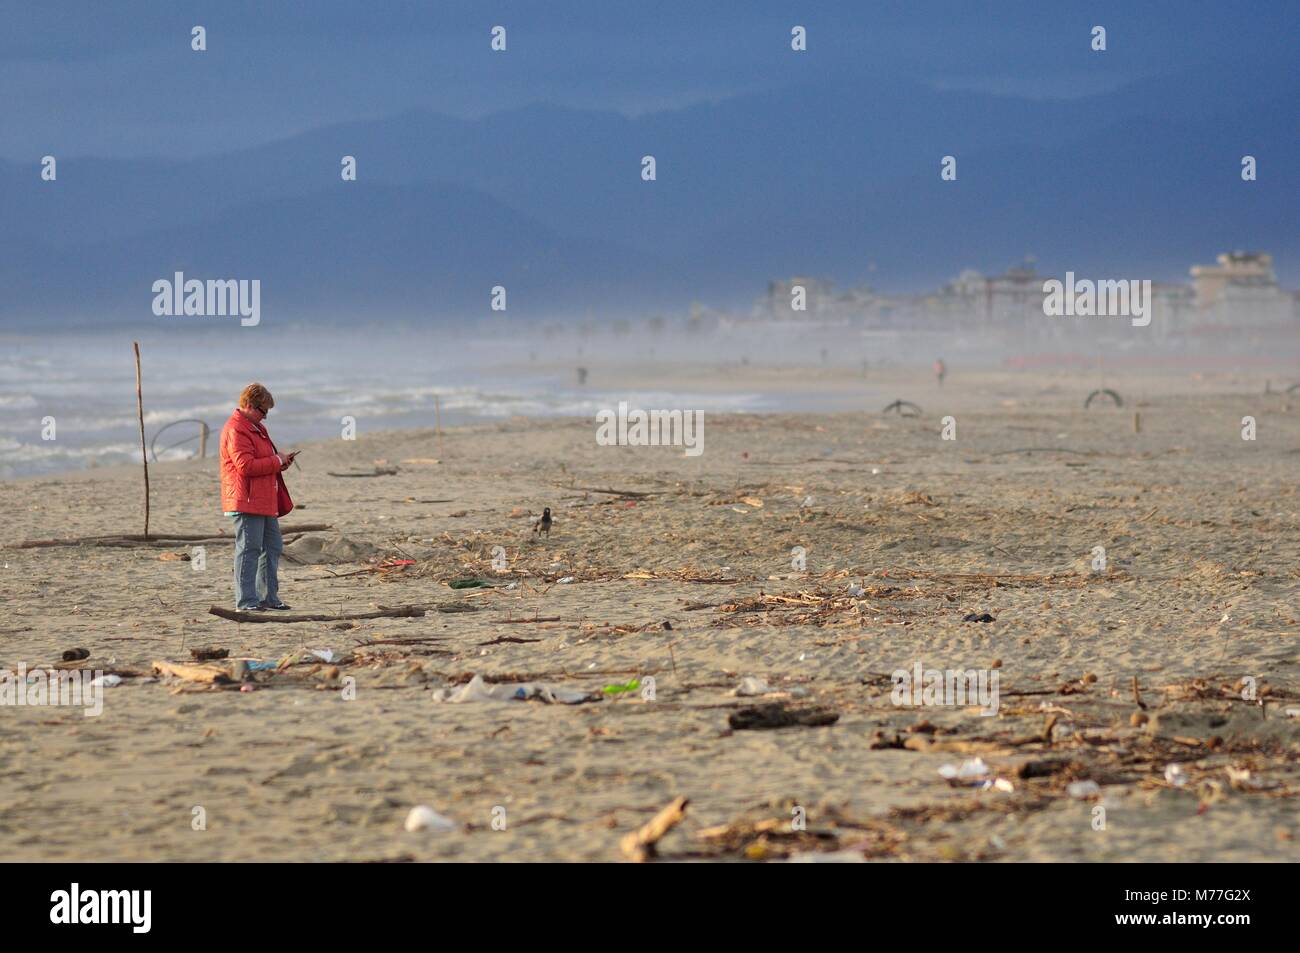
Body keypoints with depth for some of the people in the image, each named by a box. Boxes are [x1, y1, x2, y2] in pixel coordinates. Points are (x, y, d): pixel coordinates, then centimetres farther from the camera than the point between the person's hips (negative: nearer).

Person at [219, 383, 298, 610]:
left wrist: (280, 461, 10)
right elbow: (245, 465, -24)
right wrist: (276, 461, -15)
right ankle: (245, 601, -7)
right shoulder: (236, 430, -15)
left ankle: (269, 597, 20)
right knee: (249, 549, -9)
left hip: (265, 501, 11)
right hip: (247, 502, -11)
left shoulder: (256, 427, 20)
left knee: (272, 547, 13)